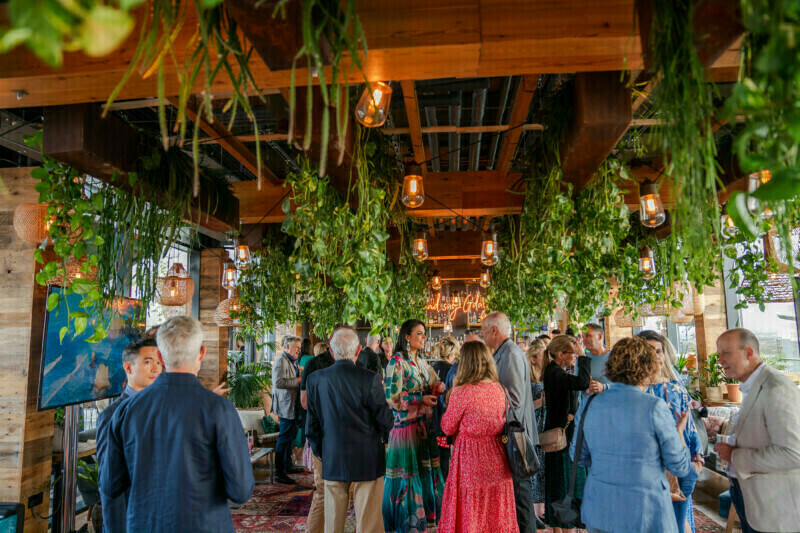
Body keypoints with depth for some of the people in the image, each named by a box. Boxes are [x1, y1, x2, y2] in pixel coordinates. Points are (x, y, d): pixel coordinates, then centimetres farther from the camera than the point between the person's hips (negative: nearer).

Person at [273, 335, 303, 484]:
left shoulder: (292, 361, 15)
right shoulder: (281, 361, -17)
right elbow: (279, 382, -27)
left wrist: (299, 373, 9)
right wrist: (298, 380, -21)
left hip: (292, 405, 11)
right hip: (286, 405, -11)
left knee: (291, 435, 20)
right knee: (285, 437, -6)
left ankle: (287, 466, 34)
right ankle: (279, 473, 1)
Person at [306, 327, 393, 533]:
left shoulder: (315, 379, -4)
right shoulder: (370, 379, -16)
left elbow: (312, 425, 4)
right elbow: (386, 422, -9)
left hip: (332, 461, 4)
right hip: (367, 461, -3)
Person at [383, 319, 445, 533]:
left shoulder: (421, 361, 11)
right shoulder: (397, 361, -12)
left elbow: (434, 383, 17)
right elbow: (392, 396, -16)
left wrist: (438, 387, -7)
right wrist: (421, 399, -16)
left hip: (424, 424, 7)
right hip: (406, 424, -7)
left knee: (424, 470, 12)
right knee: (407, 473, 2)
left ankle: (423, 513, 27)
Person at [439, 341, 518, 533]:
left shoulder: (461, 392, -17)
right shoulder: (499, 390, -2)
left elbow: (448, 428, -5)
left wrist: (449, 404, 8)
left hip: (470, 458, -5)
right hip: (496, 459, 5)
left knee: (470, 513, 11)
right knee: (497, 511, 18)